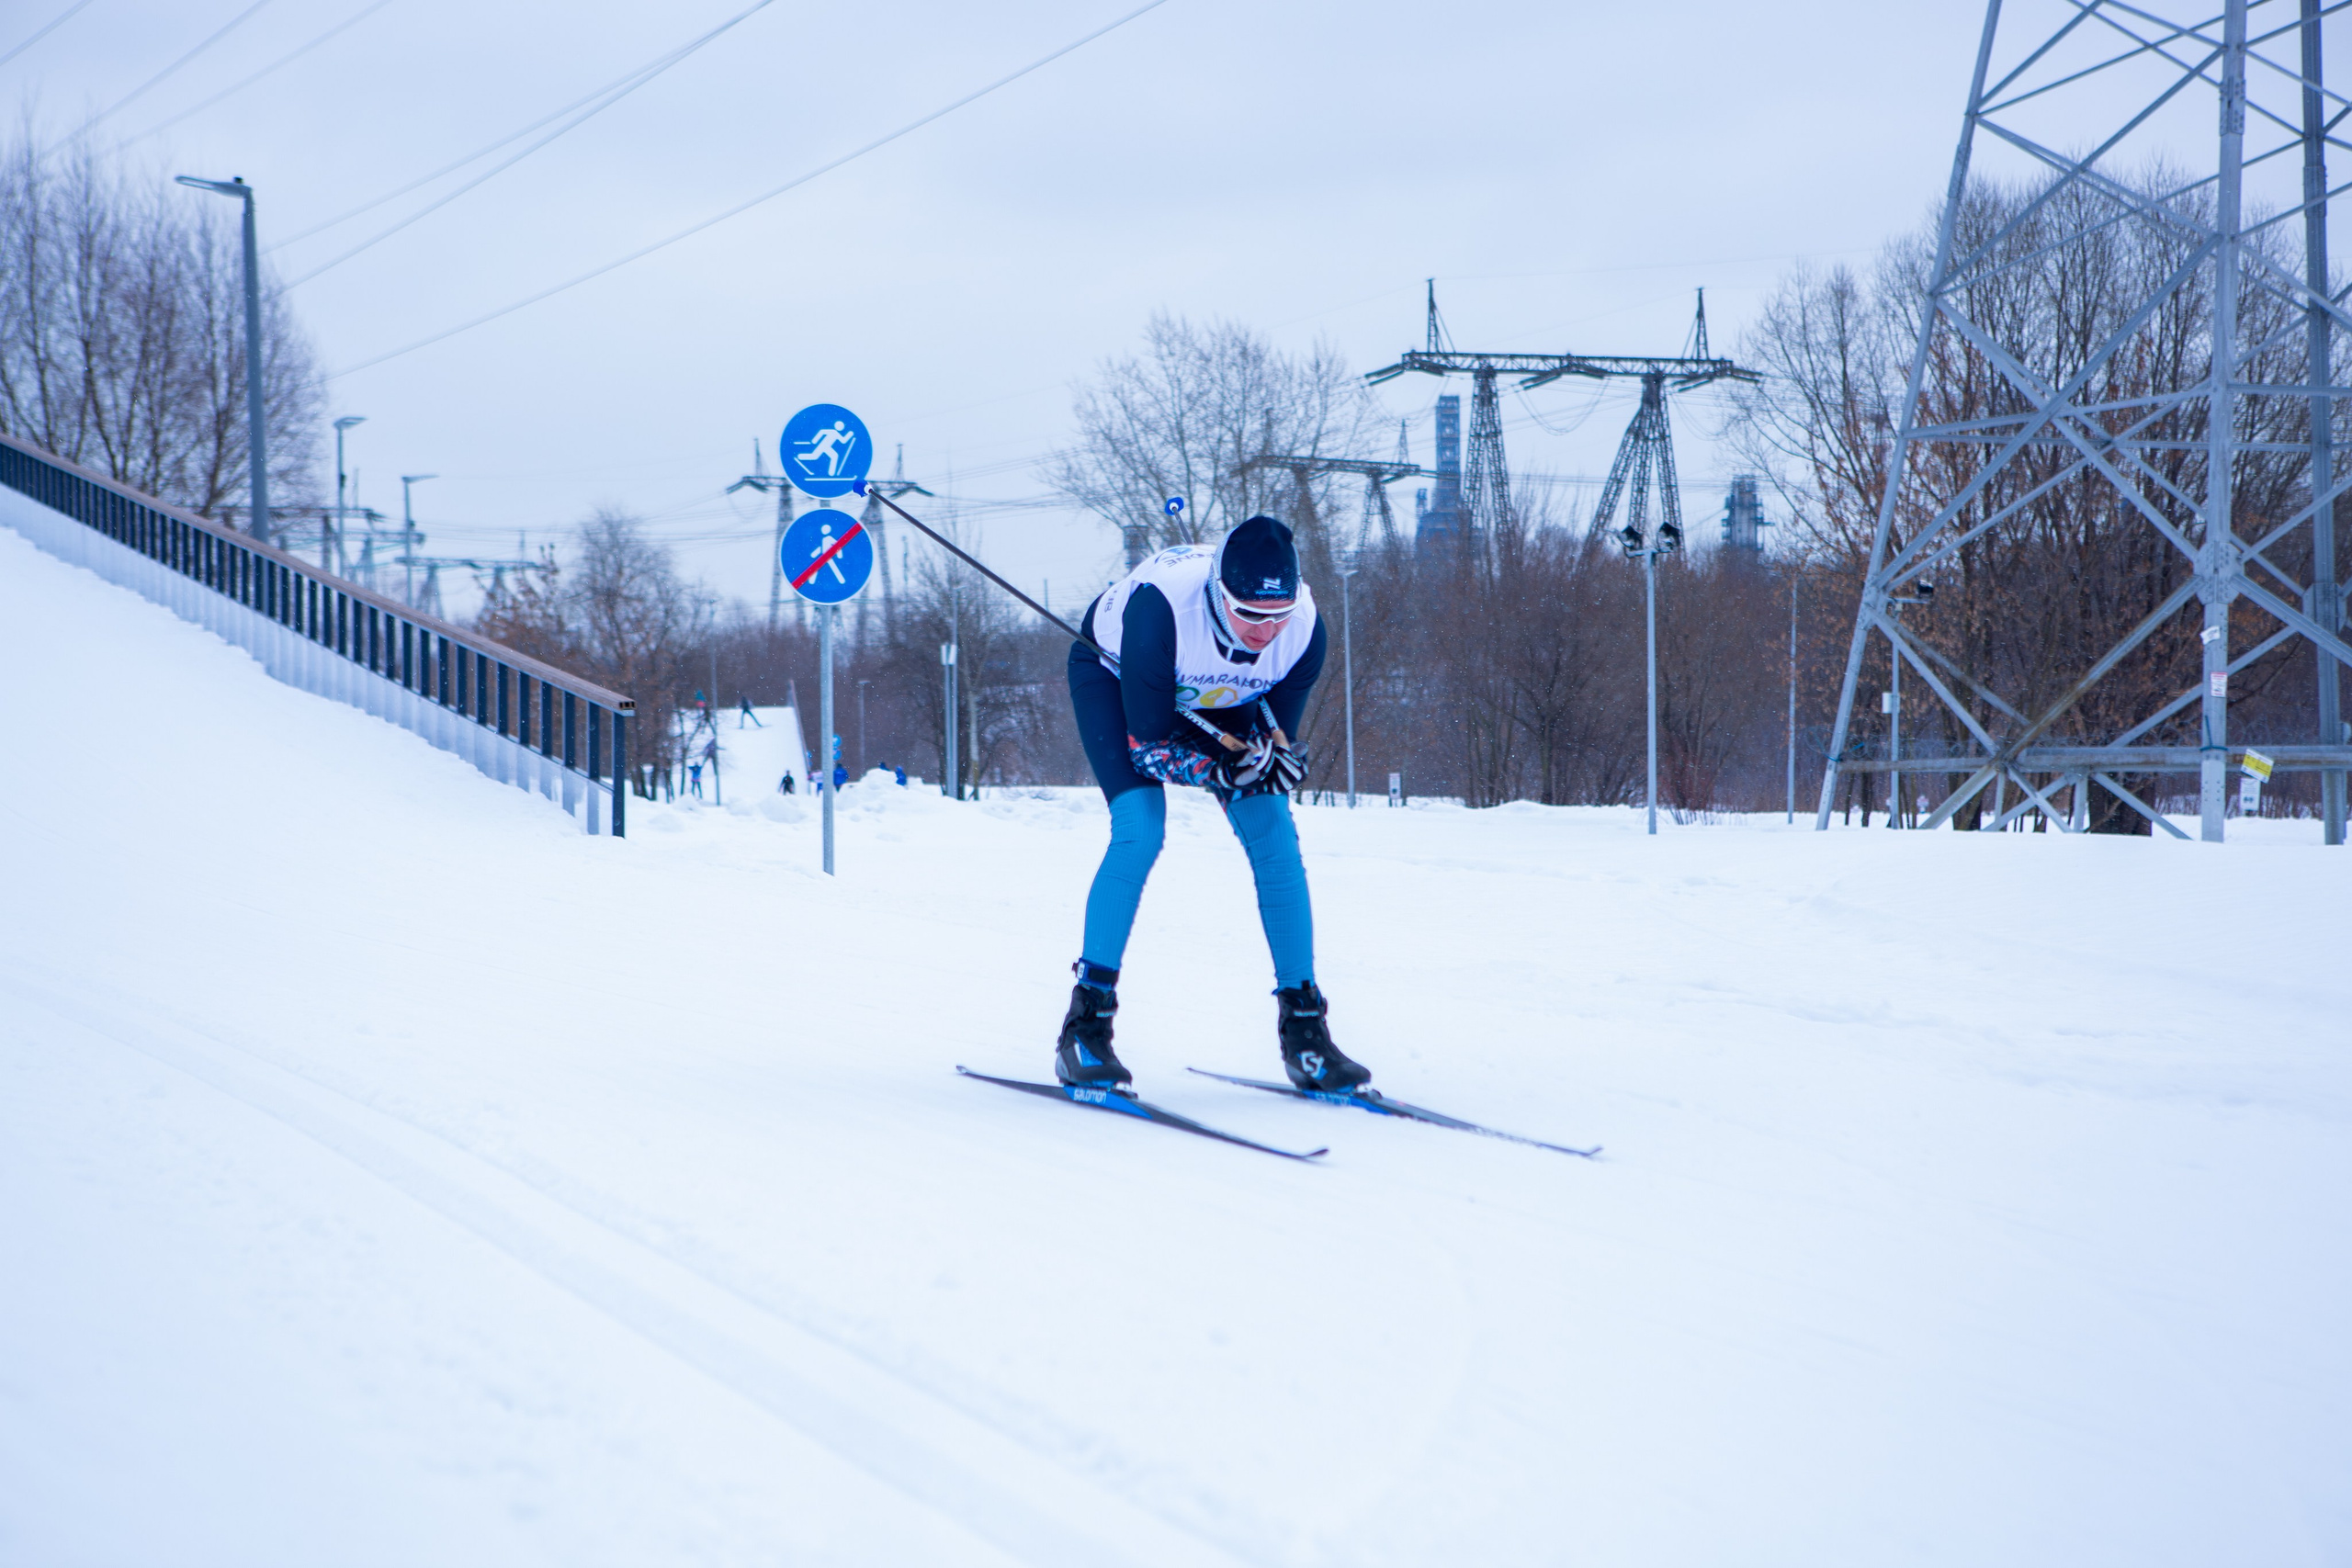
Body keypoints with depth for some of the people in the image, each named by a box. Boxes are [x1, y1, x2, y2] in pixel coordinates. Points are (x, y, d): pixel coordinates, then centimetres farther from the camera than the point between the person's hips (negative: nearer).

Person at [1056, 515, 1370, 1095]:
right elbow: (1147, 740, -31)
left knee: (1275, 837, -10)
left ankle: (1302, 1026, -1)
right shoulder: (1160, 605, -42)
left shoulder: (1304, 630, -30)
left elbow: (1277, 733, -13)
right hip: (1115, 677, -4)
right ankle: (1085, 1021, -14)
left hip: (1217, 702, 4)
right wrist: (1225, 768, -42)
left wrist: (1272, 756, -35)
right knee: (1140, 830, -24)